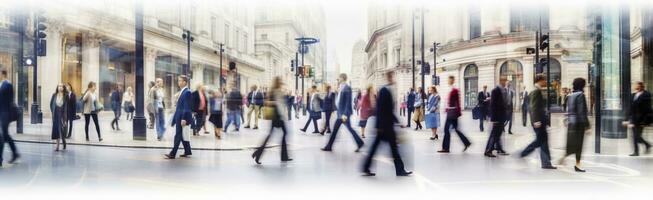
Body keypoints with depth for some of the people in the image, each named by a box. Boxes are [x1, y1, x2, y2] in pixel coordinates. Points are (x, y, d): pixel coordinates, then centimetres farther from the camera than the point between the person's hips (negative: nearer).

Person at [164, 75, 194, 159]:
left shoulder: (187, 92, -13)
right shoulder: (182, 92, 15)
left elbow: (187, 107, -18)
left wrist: (184, 119, -23)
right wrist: (174, 119, 19)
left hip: (183, 118, -9)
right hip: (179, 118, 9)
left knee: (178, 136, -5)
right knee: (182, 136, 13)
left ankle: (172, 154, -2)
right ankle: (187, 152, 20)